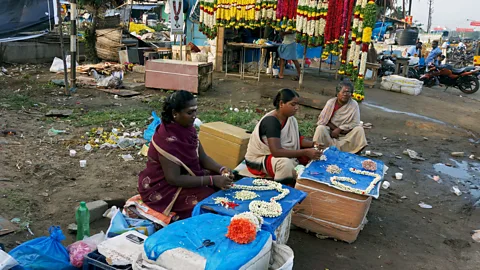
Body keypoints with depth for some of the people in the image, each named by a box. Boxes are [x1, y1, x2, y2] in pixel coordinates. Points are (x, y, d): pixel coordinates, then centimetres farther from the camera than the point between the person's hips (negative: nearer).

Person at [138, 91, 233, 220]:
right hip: (163, 187, -8)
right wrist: (212, 180, -31)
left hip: (185, 175, 8)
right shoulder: (167, 139, -29)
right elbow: (174, 179, -30)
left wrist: (221, 170, -17)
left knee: (221, 187, -5)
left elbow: (202, 157, 2)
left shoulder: (188, 129, -4)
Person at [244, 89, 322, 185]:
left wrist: (313, 144, -17)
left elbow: (298, 139, 3)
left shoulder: (290, 118, -2)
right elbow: (276, 151, -36)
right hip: (259, 159, -9)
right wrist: (305, 152, -38)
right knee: (285, 163, -37)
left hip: (281, 155, 9)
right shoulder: (271, 121, -27)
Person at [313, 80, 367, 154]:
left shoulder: (354, 105, -8)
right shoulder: (331, 102, -8)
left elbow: (355, 123, -14)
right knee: (320, 128, -29)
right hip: (331, 130, -1)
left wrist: (339, 129, -22)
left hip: (346, 133, 1)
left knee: (359, 129, -24)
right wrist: (335, 128, -20)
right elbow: (323, 120, -9)